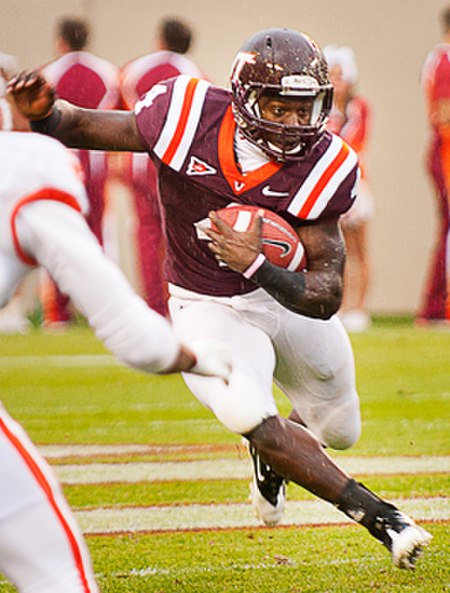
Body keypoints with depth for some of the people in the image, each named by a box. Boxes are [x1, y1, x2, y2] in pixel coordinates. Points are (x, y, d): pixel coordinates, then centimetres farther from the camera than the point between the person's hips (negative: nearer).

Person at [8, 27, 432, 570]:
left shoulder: (322, 168, -23)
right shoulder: (187, 117, -26)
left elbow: (326, 298, -25)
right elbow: (80, 127, -13)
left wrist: (257, 264, -42)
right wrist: (41, 113, -36)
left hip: (289, 296, 3)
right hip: (209, 310, -3)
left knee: (339, 432, 19)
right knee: (252, 419, -28)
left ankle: (271, 461, 56)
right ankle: (377, 515, -13)